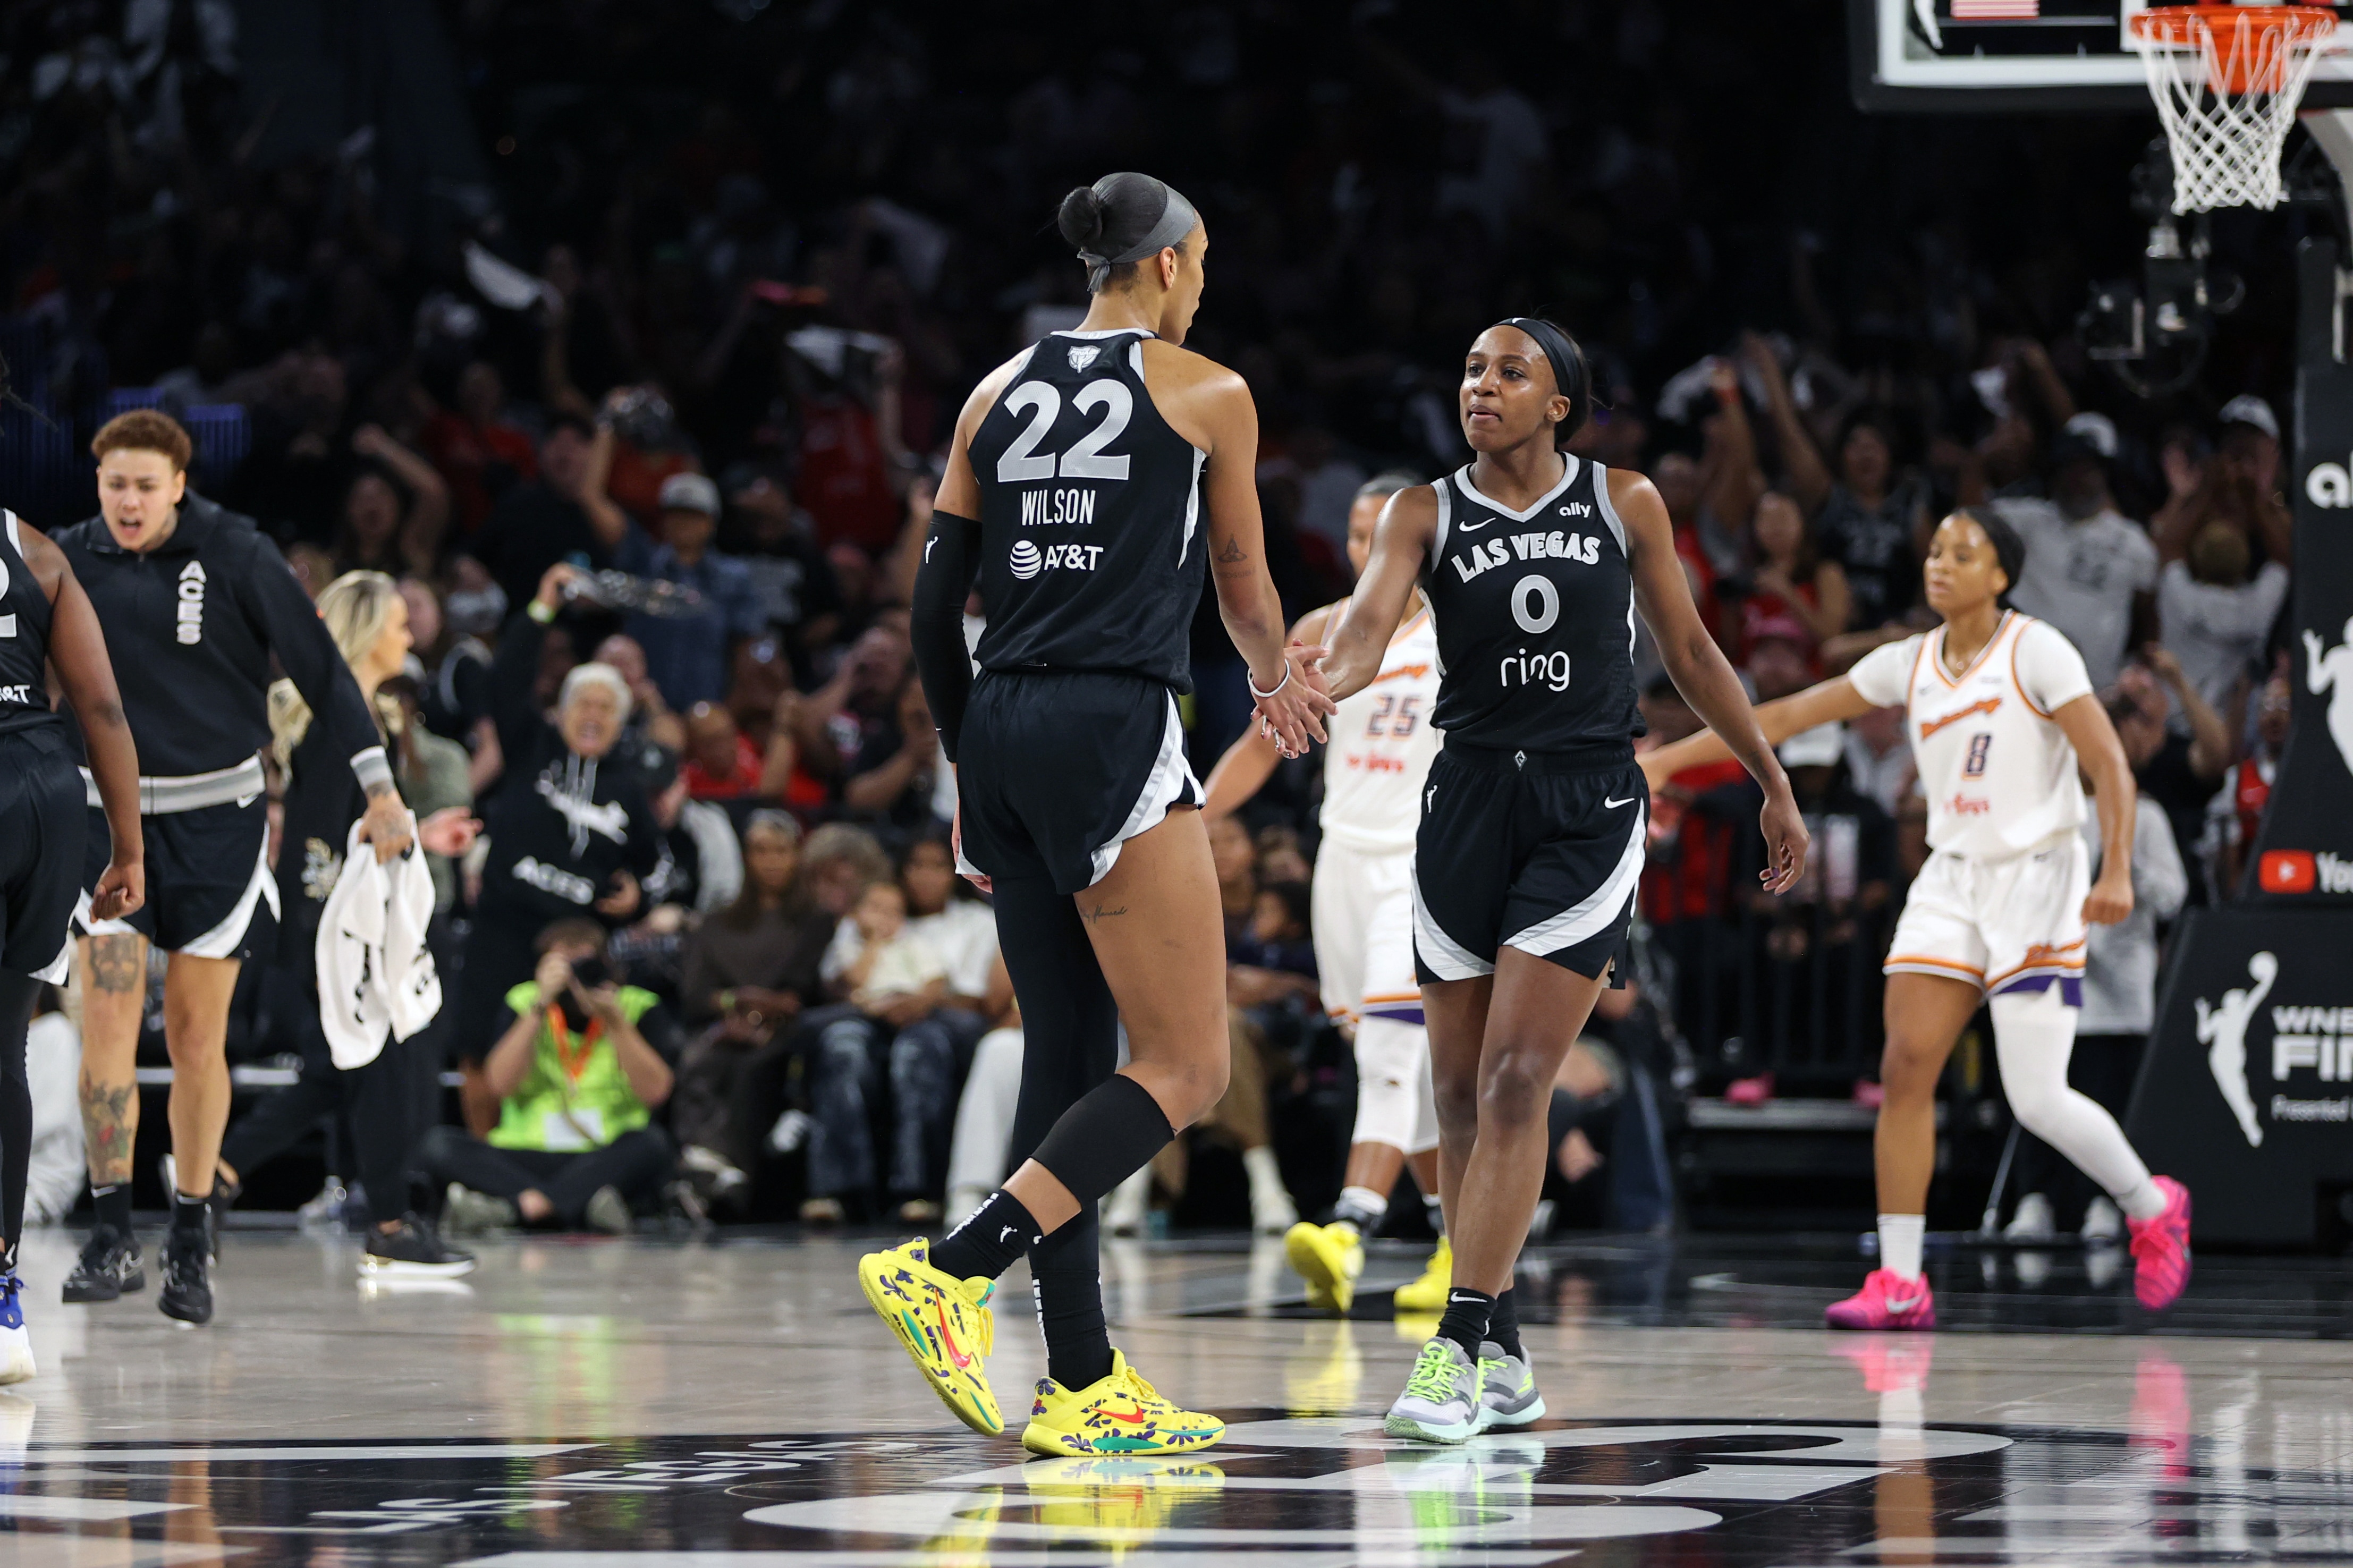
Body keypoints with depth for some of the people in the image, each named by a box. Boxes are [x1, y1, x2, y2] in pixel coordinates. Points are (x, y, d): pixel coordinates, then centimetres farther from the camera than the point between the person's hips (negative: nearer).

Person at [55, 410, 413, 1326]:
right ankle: (112, 1240, -10)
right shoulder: (71, 561, 0)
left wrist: (377, 787, -8)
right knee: (106, 1018, -11)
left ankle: (192, 1241, 14)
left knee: (196, 1037, 1)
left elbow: (318, 667, -5)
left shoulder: (236, 556, -8)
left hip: (217, 820, -2)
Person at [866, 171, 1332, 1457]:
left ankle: (1082, 1385, 9)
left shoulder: (998, 395, 15)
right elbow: (1243, 585, 14)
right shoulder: (1207, 395, 2)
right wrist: (1277, 681, 36)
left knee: (1066, 1059, 11)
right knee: (1186, 1071, -5)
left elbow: (934, 601, 11)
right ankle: (953, 1272, -21)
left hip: (1001, 728, 7)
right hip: (1116, 730, -7)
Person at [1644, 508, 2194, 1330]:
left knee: (2038, 1100, -11)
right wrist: (1667, 758, 6)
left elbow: (2111, 766, -12)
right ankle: (1900, 1283, -6)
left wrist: (2117, 873, -25)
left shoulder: (2037, 651, -9)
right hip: (1951, 883, 6)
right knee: (1907, 1068, -8)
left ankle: (2154, 1207, 16)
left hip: (2035, 878, -6)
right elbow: (1786, 716, 9)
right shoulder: (1909, 664, 7)